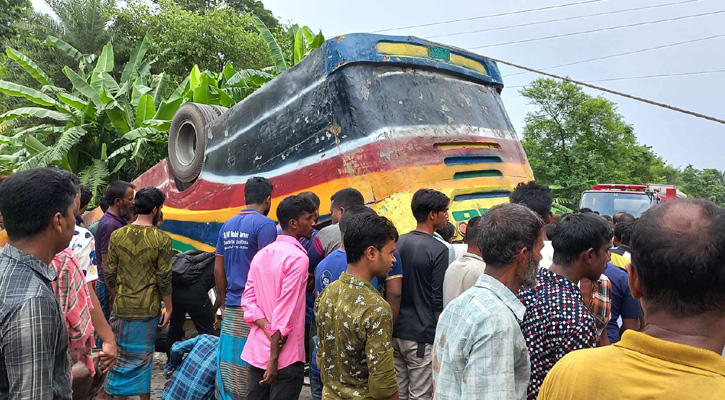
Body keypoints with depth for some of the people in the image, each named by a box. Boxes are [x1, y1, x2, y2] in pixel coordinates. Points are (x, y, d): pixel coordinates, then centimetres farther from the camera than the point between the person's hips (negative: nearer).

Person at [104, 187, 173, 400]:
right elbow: (164, 279, -10)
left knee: (120, 352, 16)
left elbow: (109, 275, 2)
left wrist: (116, 299, 17)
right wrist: (169, 308, 0)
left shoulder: (117, 235, -2)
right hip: (148, 309, -2)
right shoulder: (162, 239, -11)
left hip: (122, 307, 3)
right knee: (143, 355, 9)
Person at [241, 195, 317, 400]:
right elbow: (285, 311, -20)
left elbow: (248, 299, 3)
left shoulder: (260, 255, 8)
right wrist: (274, 358, -17)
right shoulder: (298, 257, -16)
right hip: (285, 356, -7)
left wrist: (268, 331, -7)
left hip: (256, 351, 7)